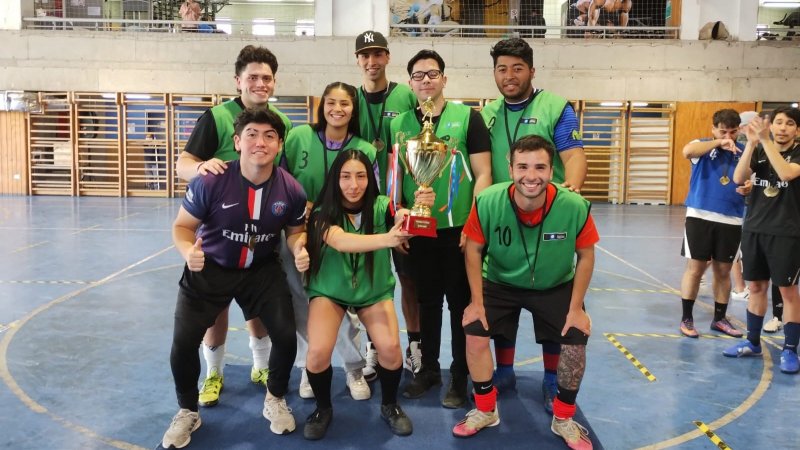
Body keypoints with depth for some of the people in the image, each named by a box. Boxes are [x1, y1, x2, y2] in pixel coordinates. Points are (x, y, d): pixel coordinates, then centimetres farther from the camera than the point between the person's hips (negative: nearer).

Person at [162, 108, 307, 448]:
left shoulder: (291, 190, -16)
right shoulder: (211, 182, -25)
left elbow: (295, 231, 3)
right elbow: (182, 226, -12)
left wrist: (299, 249, -21)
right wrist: (188, 251, -34)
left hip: (262, 270, 2)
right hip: (210, 269, -1)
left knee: (286, 336, -6)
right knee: (183, 343, -6)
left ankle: (275, 401, 27)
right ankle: (187, 412, 25)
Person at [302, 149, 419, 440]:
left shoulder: (380, 206, -13)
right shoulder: (323, 213, -18)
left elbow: (402, 219, -34)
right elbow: (340, 241, -39)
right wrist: (386, 239, -55)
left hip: (374, 291, 1)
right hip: (329, 291, -1)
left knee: (390, 347, -21)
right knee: (318, 352, -21)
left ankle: (389, 406, 11)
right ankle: (323, 409, 10)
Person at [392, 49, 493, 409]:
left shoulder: (468, 117, -2)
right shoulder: (399, 124, 7)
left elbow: (482, 174, -5)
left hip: (459, 229, -3)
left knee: (461, 304, 6)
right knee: (427, 302, 14)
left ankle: (460, 376, 20)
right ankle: (428, 369, 29)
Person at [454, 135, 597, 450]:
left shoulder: (575, 207, -28)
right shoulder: (487, 202, -28)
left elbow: (586, 256, -10)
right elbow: (473, 250, -11)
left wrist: (576, 307, -10)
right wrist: (477, 302, -11)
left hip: (556, 287, 0)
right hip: (499, 283, 0)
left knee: (575, 343, -10)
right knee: (474, 335, -11)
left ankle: (563, 419, 18)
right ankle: (486, 411, 16)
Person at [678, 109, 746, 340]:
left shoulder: (743, 152, 8)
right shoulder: (704, 146, -1)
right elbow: (687, 151, -24)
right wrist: (718, 142, -27)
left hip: (731, 220, 3)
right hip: (700, 216, -3)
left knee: (723, 271, 12)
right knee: (695, 268, 0)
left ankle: (719, 318, 26)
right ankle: (686, 319, 11)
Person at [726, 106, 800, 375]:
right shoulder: (758, 152, 6)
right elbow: (738, 178, -10)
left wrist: (765, 140, -26)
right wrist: (751, 143, -20)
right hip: (754, 229, 4)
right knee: (756, 287, 11)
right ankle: (753, 343, 23)